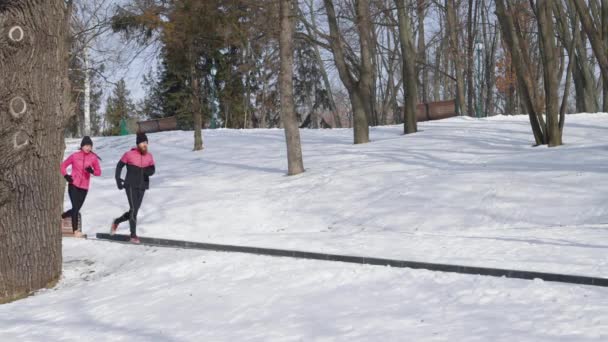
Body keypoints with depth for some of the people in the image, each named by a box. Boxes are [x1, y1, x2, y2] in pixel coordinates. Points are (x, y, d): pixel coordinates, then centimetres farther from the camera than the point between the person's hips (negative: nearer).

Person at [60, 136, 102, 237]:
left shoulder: (93, 158, 0)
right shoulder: (75, 156, -2)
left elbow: (99, 172, 2)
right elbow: (63, 165, 9)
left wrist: (92, 171, -19)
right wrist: (65, 175, -6)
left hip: (84, 187, 3)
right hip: (73, 185, -3)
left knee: (76, 209, 9)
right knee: (75, 208, -9)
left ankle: (61, 217, 34)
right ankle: (75, 230, -2)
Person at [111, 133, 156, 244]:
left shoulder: (149, 156, 2)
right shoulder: (129, 154, -9)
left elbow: (152, 170, 2)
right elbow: (119, 166, 3)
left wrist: (148, 171, -22)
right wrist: (118, 180, -5)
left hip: (142, 187, 5)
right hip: (130, 186, -5)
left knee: (134, 211, 10)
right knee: (134, 209, -16)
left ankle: (116, 222, 36)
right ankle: (133, 235, -9)